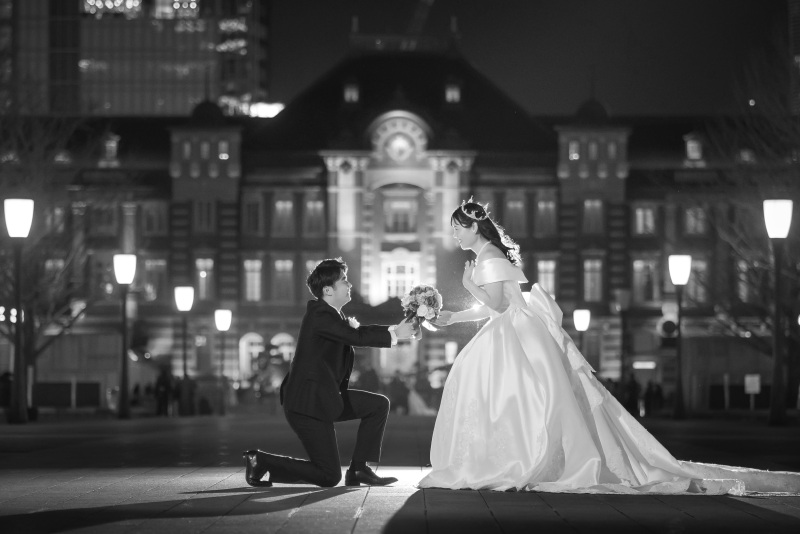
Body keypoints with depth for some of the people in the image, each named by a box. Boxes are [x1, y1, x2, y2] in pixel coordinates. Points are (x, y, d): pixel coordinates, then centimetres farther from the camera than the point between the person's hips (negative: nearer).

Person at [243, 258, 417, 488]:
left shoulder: (330, 313, 10)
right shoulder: (320, 315, -20)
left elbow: (357, 331, 11)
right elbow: (356, 337, -27)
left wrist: (394, 329, -1)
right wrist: (394, 335, -18)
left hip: (323, 397, 10)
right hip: (307, 403, -10)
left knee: (379, 404, 10)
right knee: (329, 476, -6)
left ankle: (359, 469, 11)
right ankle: (261, 462, 0)